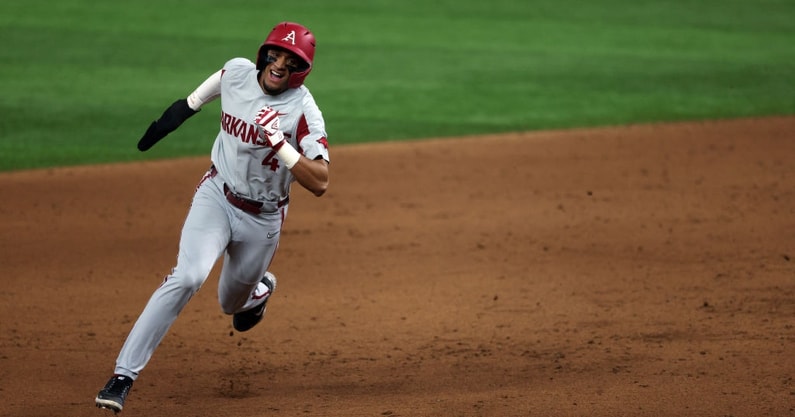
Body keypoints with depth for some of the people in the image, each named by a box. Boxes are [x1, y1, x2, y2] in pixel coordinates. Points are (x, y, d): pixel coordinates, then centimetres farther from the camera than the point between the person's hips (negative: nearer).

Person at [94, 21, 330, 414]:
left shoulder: (303, 110, -21)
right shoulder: (237, 72, -10)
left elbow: (319, 183, -30)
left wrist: (280, 143, -38)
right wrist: (181, 110, 21)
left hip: (262, 218, -1)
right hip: (216, 198, 1)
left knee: (232, 303, 18)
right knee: (188, 276, -25)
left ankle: (259, 289, 59)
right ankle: (124, 374, -27)